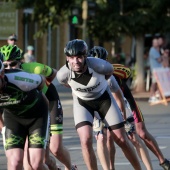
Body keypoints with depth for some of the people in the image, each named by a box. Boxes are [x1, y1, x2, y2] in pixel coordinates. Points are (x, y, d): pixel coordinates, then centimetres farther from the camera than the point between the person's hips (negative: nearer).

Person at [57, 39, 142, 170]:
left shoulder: (98, 65, -34)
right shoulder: (63, 74, -30)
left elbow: (110, 71, -8)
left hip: (103, 98, 0)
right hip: (82, 102, 0)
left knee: (121, 140, 3)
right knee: (86, 140, -20)